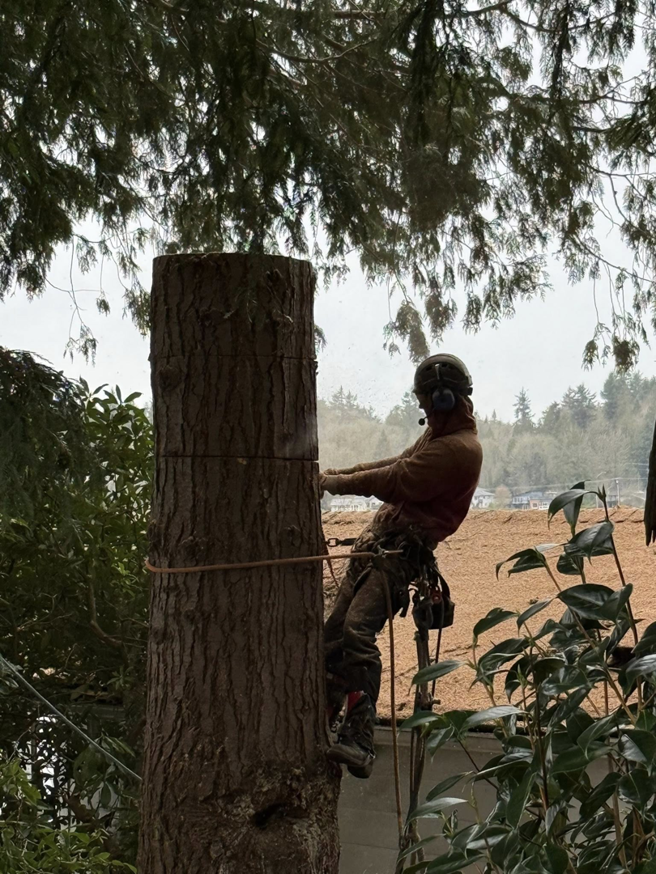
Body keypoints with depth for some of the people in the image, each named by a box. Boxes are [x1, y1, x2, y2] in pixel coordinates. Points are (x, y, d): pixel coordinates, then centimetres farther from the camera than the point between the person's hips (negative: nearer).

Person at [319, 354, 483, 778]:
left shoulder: (460, 449, -16)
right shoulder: (439, 434, 17)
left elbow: (396, 480, -18)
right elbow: (397, 463, 20)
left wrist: (340, 482, -7)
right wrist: (337, 475, 10)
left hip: (402, 549, -10)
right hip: (379, 538, 10)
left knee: (358, 631, -25)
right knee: (334, 632, 10)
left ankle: (360, 742, -29)